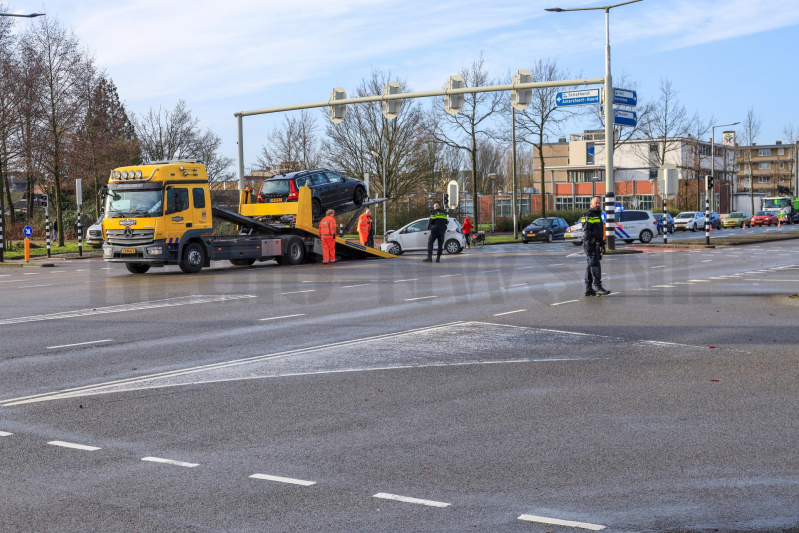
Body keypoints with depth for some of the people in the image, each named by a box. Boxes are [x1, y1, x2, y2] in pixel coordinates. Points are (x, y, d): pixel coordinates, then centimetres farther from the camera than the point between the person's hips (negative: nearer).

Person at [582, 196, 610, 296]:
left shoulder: (598, 215, 23)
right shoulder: (588, 215, -8)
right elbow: (586, 230, -16)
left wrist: (602, 245, 26)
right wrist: (588, 243, -24)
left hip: (597, 245, 10)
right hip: (591, 244, -10)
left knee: (590, 266, 10)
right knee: (595, 265, -15)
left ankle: (588, 289, 12)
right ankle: (597, 287, -19)